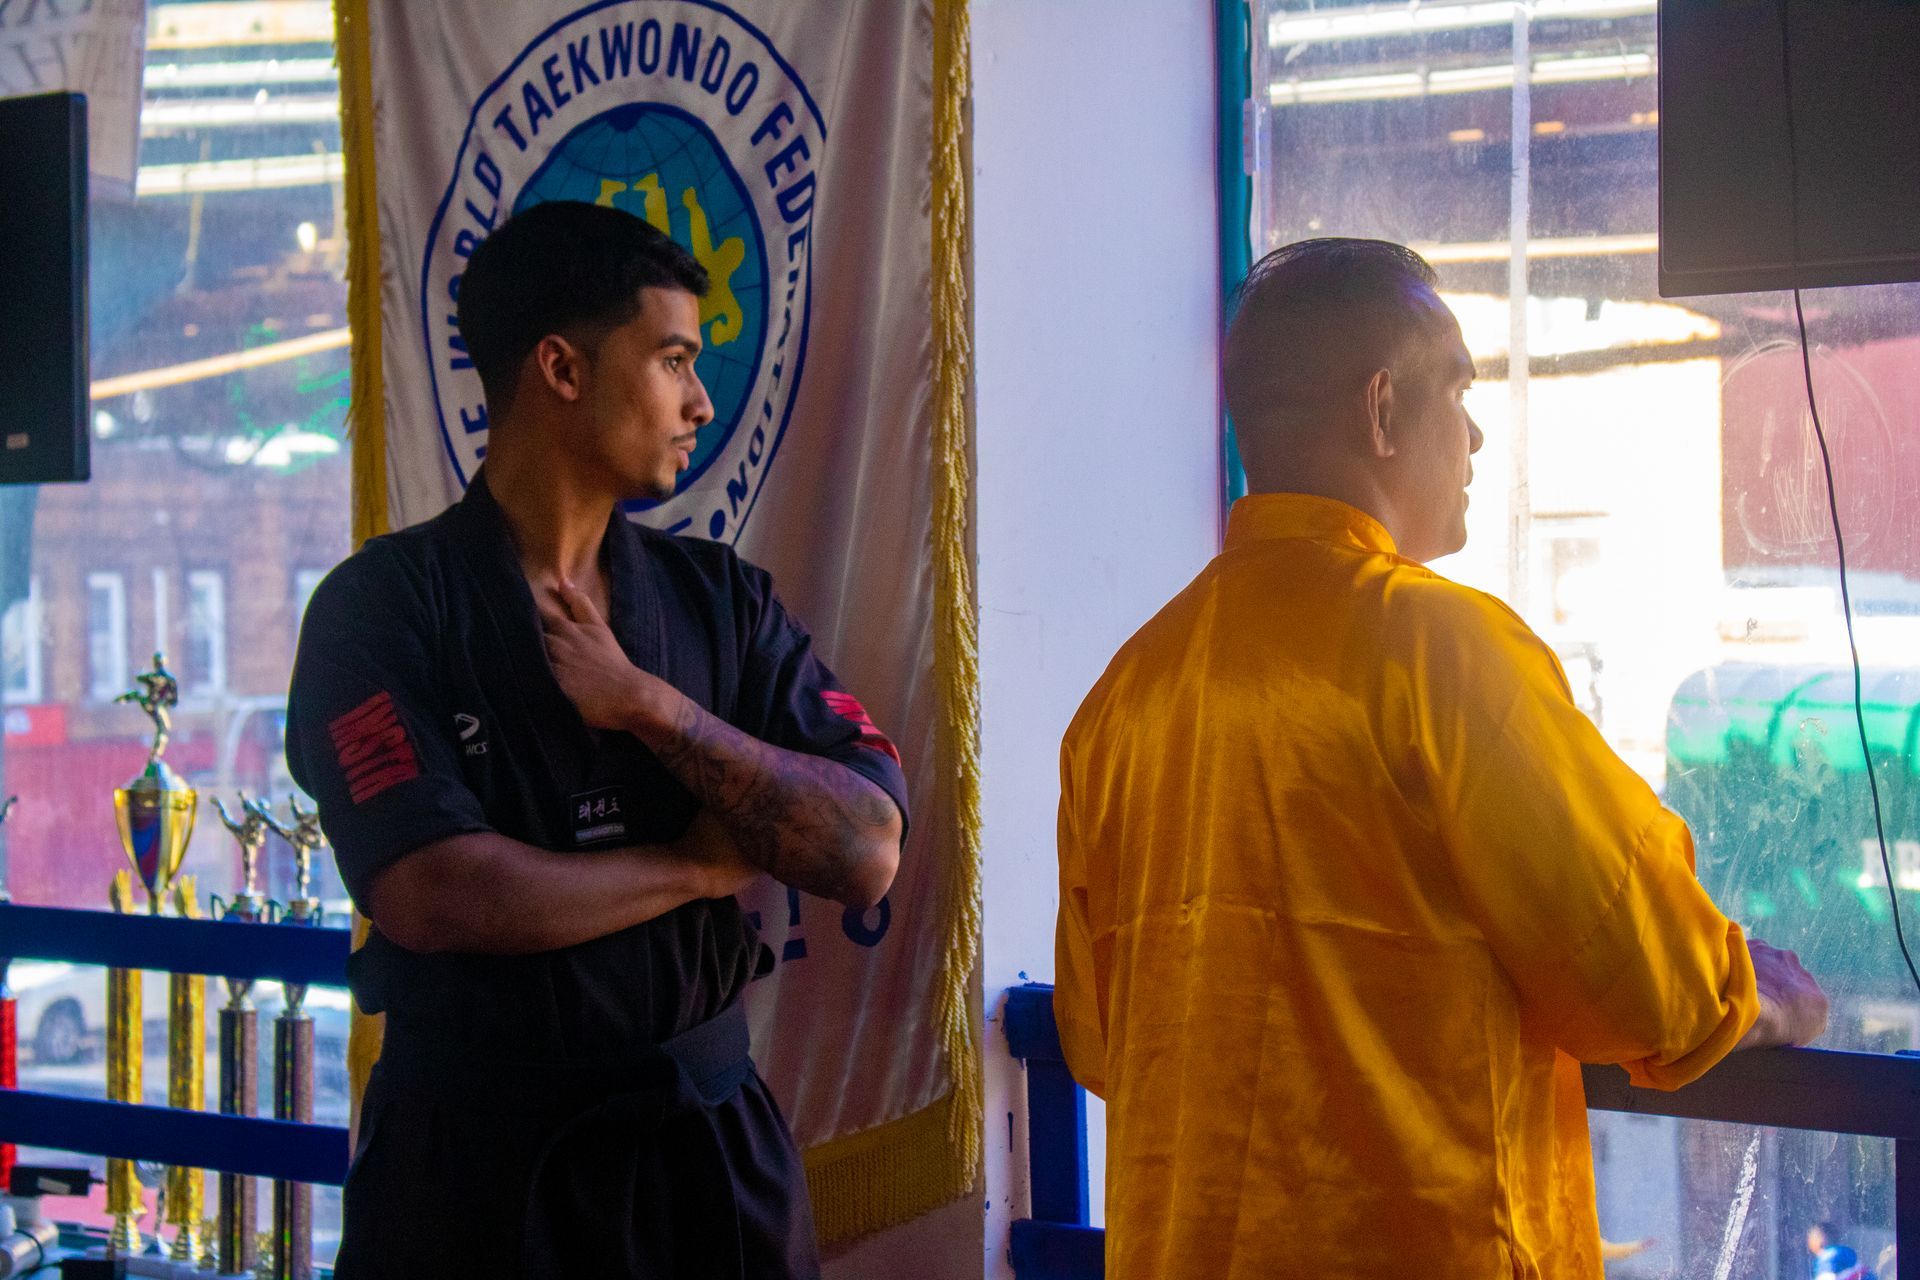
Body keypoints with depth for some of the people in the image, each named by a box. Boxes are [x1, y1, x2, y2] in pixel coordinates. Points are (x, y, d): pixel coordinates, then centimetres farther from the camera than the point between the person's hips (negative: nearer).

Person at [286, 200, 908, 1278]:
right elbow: (433, 896, -21)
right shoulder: (382, 606, -8)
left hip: (707, 1141, 4)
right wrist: (702, 867, -10)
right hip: (473, 1153, -3)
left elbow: (866, 852, -7)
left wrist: (652, 706, -15)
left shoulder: (724, 600, 4)